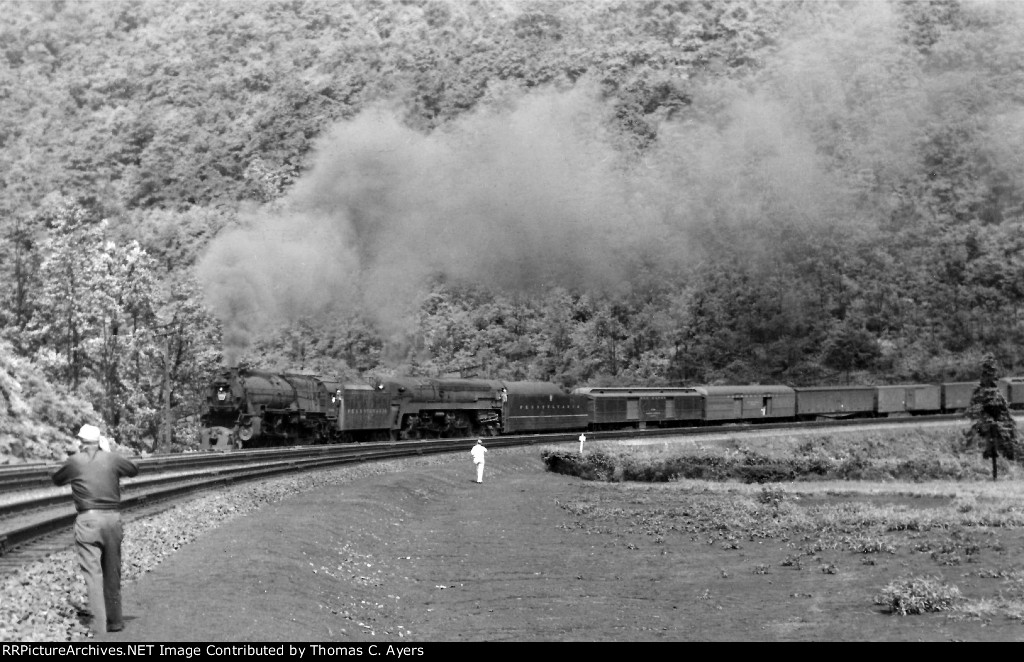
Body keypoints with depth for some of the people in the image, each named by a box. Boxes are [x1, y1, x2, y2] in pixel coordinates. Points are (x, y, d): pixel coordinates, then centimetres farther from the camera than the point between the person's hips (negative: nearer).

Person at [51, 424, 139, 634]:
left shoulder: (74, 462, 0)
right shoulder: (112, 459, 5)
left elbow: (57, 479, 15)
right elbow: (134, 469, 22)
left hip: (87, 520, -3)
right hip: (112, 518, 3)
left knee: (93, 574, -5)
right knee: (112, 573, 15)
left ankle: (99, 627, -13)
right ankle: (114, 621, 26)